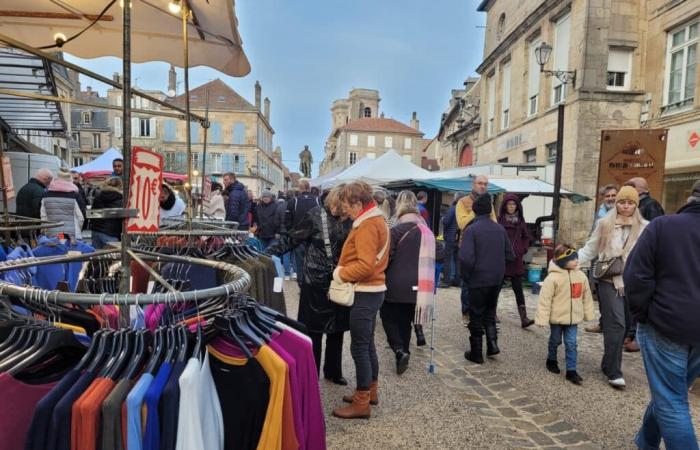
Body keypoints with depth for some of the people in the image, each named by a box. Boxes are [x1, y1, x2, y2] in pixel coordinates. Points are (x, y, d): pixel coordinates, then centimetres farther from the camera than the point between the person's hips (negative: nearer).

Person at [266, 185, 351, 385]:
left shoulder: (349, 222, 1)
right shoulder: (315, 216, -8)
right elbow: (291, 239, -5)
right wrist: (267, 252, -11)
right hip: (316, 282, -3)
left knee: (337, 330, 14)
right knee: (313, 331, 4)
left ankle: (333, 371, 33)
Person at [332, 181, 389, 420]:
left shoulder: (367, 226, -18)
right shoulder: (376, 220, 14)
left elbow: (365, 266, -26)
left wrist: (341, 274, -13)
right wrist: (344, 270, 10)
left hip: (365, 293, -10)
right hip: (372, 290, 10)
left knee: (359, 347, -3)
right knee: (367, 344, 18)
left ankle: (361, 403, 6)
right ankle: (371, 391, 31)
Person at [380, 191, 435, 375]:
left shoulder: (398, 229, -13)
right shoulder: (426, 230, 5)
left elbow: (388, 257, -10)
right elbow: (431, 258, 11)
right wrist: (426, 282, 19)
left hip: (396, 284, -5)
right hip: (416, 284, 5)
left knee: (388, 316, 11)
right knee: (405, 320, 18)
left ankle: (399, 350, -3)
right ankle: (404, 351, 24)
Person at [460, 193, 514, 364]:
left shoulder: (472, 229, -14)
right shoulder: (500, 229, 3)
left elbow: (466, 258, -23)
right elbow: (510, 255, 6)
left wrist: (466, 276, -7)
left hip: (478, 280, -5)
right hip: (497, 279, 5)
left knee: (476, 316, 8)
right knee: (490, 312, 23)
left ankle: (476, 353, 16)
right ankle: (492, 342, 10)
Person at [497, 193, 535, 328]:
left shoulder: (521, 221, 7)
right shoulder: (499, 220, -6)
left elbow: (526, 237, 18)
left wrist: (523, 250, 6)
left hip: (516, 260, 3)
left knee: (518, 289, 0)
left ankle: (524, 318, -2)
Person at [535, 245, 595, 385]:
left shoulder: (581, 276, -2)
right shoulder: (553, 277, -19)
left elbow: (586, 297, 10)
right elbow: (545, 299, -18)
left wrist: (589, 314, 15)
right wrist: (542, 319, -18)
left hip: (573, 317, 4)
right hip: (557, 317, -3)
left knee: (571, 344, 4)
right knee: (555, 341, 16)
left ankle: (571, 370, 11)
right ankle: (551, 360, 39)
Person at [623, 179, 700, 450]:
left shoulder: (662, 226, -8)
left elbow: (637, 275, -13)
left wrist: (642, 314, -1)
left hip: (666, 326, -5)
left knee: (671, 403, 3)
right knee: (670, 392, 21)